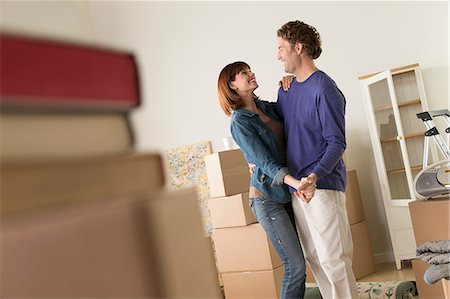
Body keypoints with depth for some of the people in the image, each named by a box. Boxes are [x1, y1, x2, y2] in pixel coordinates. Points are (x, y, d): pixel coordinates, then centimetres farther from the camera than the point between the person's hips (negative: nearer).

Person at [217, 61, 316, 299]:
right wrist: (297, 183, -34)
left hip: (286, 193, 7)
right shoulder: (239, 122, -12)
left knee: (297, 262, 9)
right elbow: (266, 162, -20)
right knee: (295, 265, -9)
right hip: (267, 198, -7)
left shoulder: (267, 107, 9)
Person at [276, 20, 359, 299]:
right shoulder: (285, 90, 13)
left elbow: (337, 143, -14)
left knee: (332, 259, -6)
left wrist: (316, 175, -28)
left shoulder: (324, 88, -11)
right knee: (314, 257, 11)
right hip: (296, 187, 8)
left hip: (323, 185, -8)